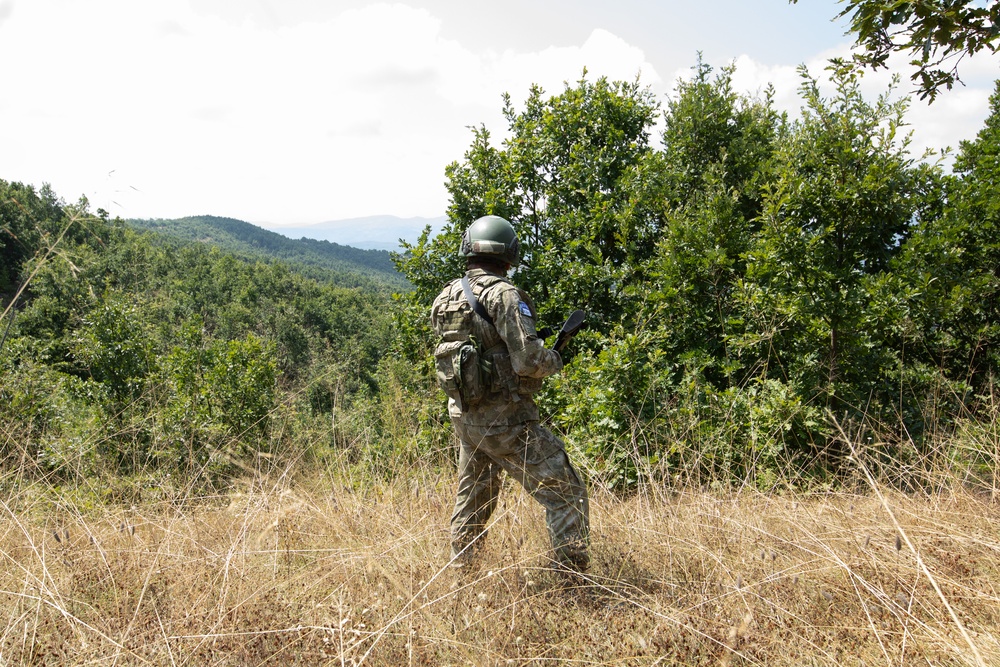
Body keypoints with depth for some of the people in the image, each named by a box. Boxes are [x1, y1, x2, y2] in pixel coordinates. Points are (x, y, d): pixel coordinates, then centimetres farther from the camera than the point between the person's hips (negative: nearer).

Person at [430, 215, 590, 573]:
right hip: (505, 420, -8)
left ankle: (459, 569, 37)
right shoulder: (503, 294, -16)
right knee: (565, 492, 1)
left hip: (462, 414, 8)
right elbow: (528, 360, -22)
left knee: (472, 498, 25)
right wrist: (555, 359, 0)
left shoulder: (446, 296, 7)